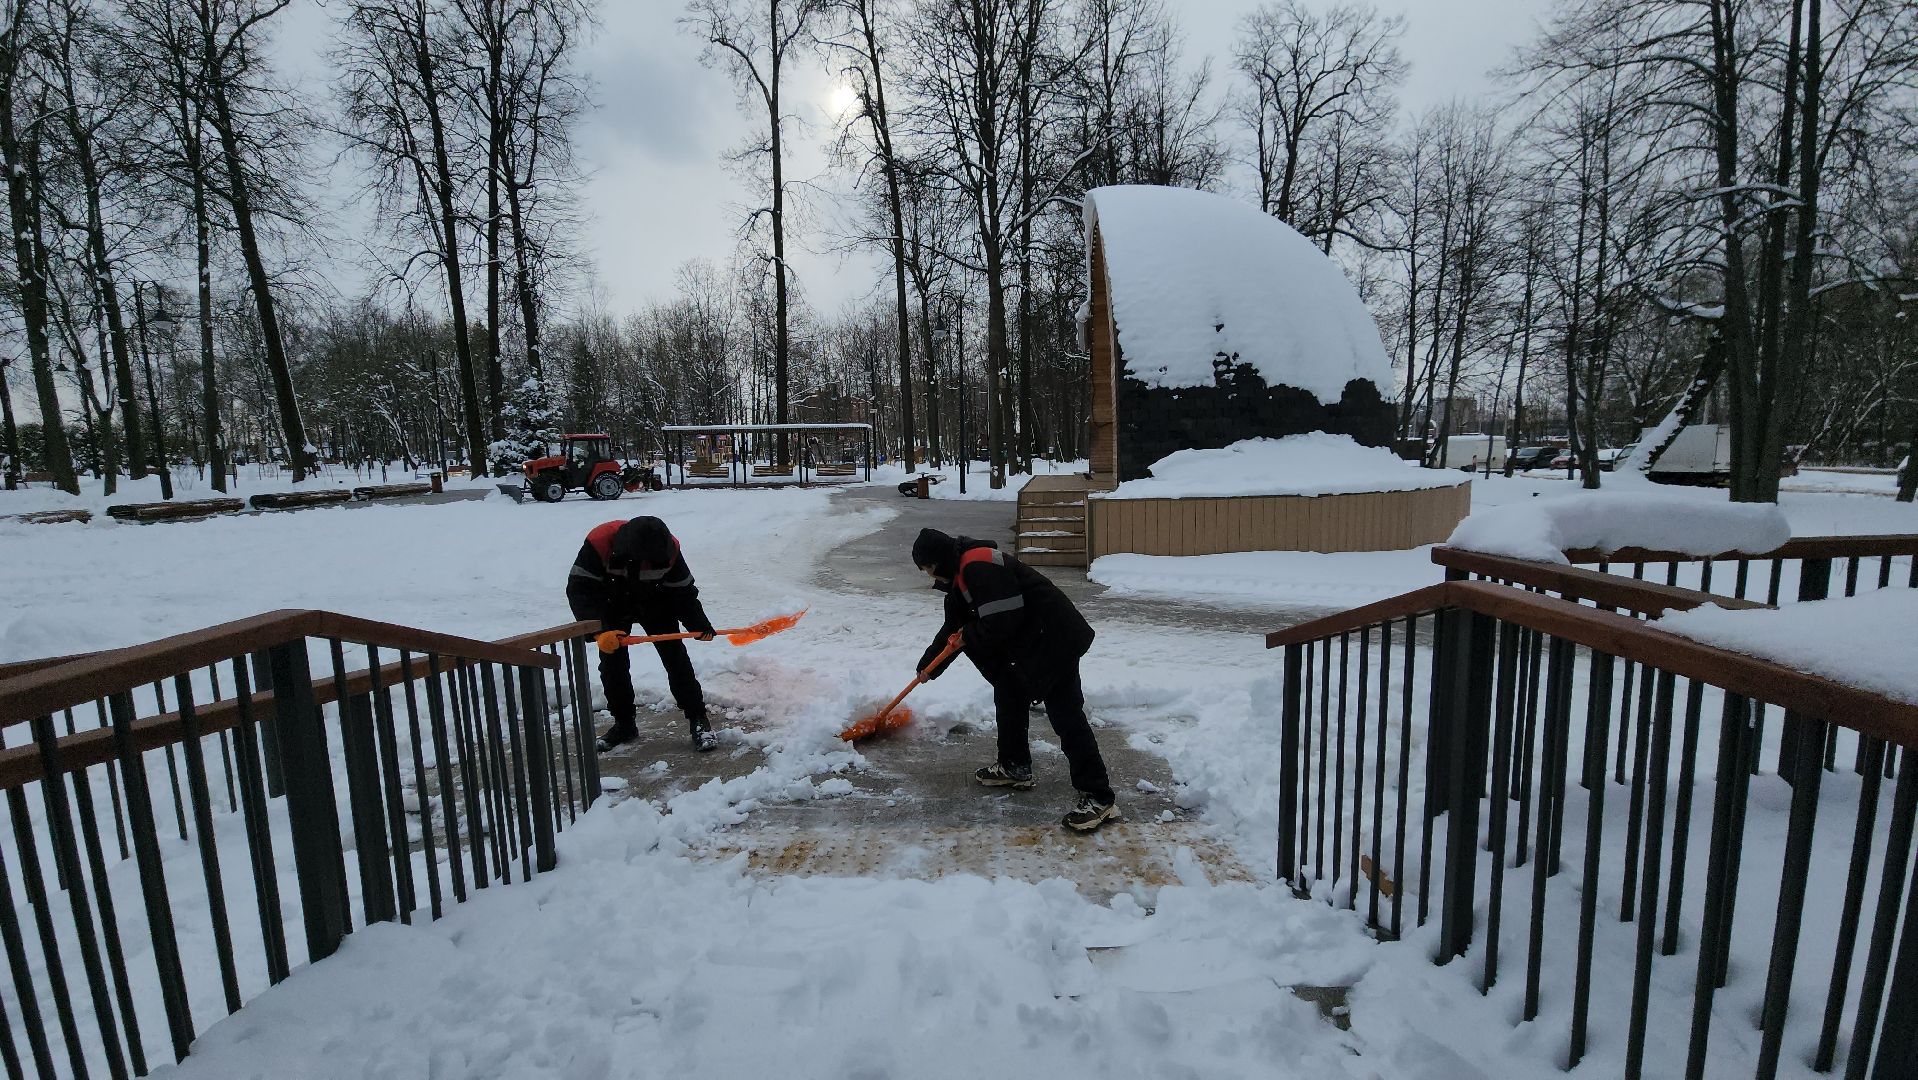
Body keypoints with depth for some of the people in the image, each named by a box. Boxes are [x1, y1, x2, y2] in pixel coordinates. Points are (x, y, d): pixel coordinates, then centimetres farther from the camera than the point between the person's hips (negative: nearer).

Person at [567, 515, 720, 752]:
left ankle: (698, 720, 0)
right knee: (612, 664, 0)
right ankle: (624, 723, 19)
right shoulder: (599, 542, -36)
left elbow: (683, 591, -15)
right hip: (613, 606, 0)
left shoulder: (668, 548, -29)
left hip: (656, 604, 0)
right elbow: (580, 590, -35)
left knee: (675, 657, -7)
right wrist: (599, 630, -46)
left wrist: (698, 623, -22)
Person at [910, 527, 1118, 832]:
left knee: (1065, 715, -10)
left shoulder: (980, 566, -22)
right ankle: (1015, 766, 37)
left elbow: (1001, 622, -26)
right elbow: (953, 627, 25)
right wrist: (930, 664, 29)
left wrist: (968, 636, -7)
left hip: (1055, 640, -11)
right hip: (1027, 644, 11)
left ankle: (1098, 797, -5)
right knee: (1009, 698, 21)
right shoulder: (960, 575, 14)